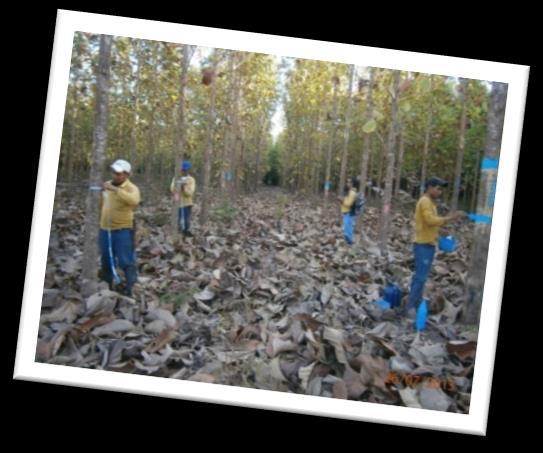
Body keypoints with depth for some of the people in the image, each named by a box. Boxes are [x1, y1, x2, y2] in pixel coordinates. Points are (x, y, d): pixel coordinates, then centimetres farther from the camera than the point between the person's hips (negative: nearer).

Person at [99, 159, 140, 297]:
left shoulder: (131, 188, -14)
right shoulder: (107, 185, 6)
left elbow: (134, 201, -38)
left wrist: (115, 190, -42)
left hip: (123, 230, -6)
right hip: (105, 229, 6)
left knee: (126, 261, -4)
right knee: (106, 260, 16)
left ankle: (129, 290, 4)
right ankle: (108, 287, 30)